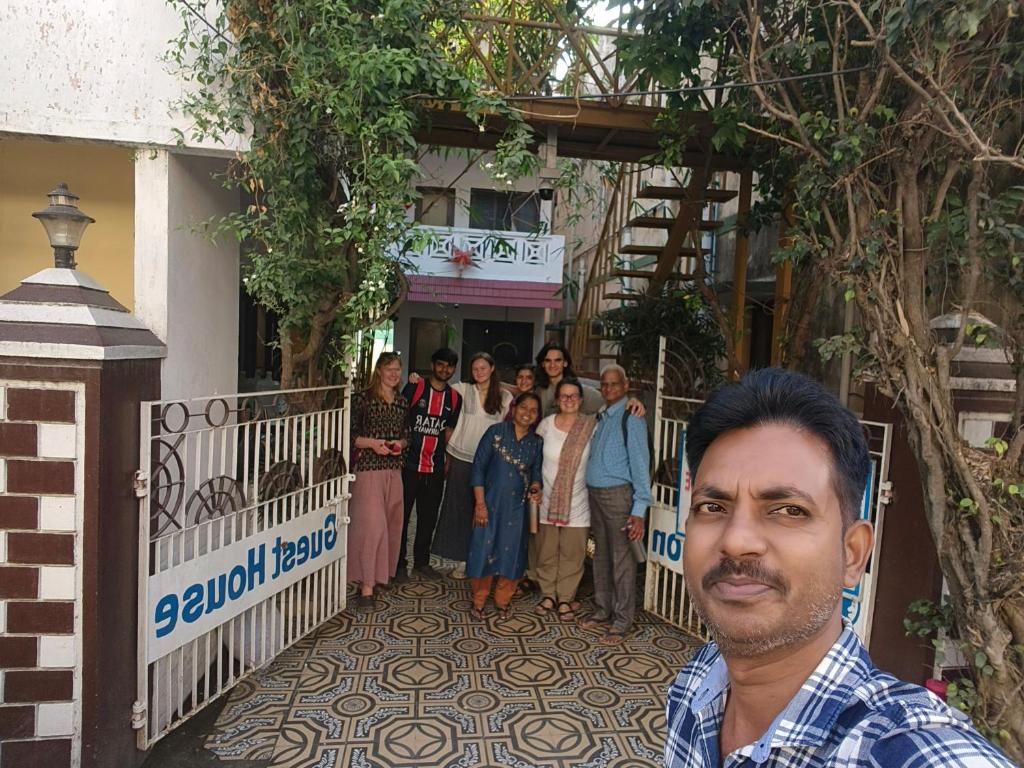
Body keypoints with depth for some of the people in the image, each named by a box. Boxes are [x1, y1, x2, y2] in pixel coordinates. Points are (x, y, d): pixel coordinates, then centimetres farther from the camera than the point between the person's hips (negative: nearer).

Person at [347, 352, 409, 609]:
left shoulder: (402, 402, 13)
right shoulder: (363, 398, -4)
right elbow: (349, 434, -6)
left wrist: (400, 443, -1)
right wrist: (372, 443, -18)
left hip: (394, 469, 6)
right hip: (368, 468, -6)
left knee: (391, 523, 11)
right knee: (372, 523, -11)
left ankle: (382, 574, 29)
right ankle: (366, 585, -4)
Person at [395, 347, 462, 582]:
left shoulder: (454, 398, 8)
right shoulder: (415, 387, -3)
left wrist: (447, 462, 10)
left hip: (435, 468, 4)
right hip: (409, 464, -4)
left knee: (429, 517, 14)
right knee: (402, 514, 4)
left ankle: (421, 562, 29)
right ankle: (399, 563, 18)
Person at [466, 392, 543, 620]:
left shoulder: (536, 442, 4)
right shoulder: (496, 431, -5)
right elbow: (478, 467, -6)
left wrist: (536, 487, -10)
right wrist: (480, 503, -11)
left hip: (516, 507, 3)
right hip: (489, 503, -2)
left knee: (511, 555, 6)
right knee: (484, 552, 1)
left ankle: (502, 601, 27)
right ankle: (478, 601, 22)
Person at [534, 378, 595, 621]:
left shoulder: (592, 426, -6)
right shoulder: (546, 424, -1)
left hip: (576, 502, -1)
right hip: (547, 500, 2)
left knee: (572, 554, 7)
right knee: (546, 552, 11)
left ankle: (566, 599, 24)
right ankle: (548, 595, 30)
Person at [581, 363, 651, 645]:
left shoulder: (631, 417, -10)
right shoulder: (600, 417, 13)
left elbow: (640, 462, -15)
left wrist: (639, 509, -20)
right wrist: (590, 494, 6)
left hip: (618, 494, -7)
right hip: (594, 493, 7)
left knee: (621, 558, 0)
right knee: (601, 555, 16)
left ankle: (622, 621, 14)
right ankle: (602, 612, 30)